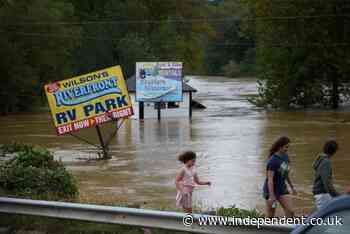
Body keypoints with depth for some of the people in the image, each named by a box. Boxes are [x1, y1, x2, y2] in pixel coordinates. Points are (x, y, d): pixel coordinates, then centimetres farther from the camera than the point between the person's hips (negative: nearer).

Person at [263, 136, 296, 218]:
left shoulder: (285, 157, 2)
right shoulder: (272, 161, -21)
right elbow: (270, 179, -26)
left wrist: (292, 187, 24)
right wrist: (271, 196, -32)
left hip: (282, 189, 7)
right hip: (271, 190, -7)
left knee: (290, 212, -7)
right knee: (270, 217, 0)